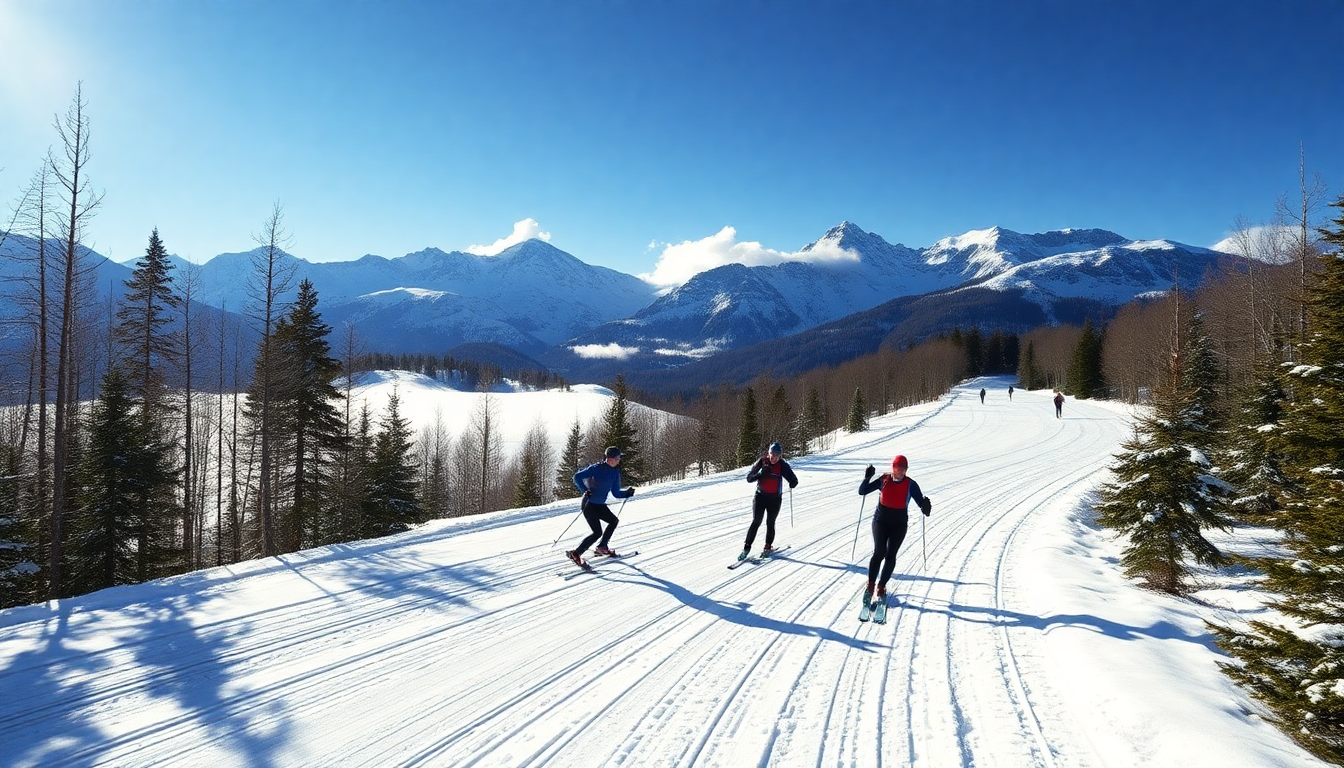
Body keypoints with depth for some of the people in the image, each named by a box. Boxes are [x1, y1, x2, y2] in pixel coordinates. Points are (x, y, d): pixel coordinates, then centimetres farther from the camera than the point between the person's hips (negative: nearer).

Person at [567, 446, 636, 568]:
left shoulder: (615, 473, 6)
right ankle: (575, 553, -8)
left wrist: (627, 493, -6)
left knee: (614, 521, 18)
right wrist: (585, 490, -26)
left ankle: (602, 547, 27)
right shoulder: (596, 468, -15)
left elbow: (616, 493, 9)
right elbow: (577, 477, -17)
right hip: (589, 504, -8)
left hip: (600, 505, 8)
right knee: (598, 532, -13)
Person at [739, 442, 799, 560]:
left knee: (770, 523, 6)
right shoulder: (761, 462, -5)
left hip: (775, 498, 0)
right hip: (760, 496, 0)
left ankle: (768, 547, 24)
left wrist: (792, 485, -30)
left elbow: (794, 480, -7)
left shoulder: (782, 465, -5)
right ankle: (746, 548, 1)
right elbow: (749, 478, -4)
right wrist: (761, 474, -21)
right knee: (756, 522, -6)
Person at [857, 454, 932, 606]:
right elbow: (862, 491, -1)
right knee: (879, 553, -14)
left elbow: (921, 501, -8)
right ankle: (870, 585, -3)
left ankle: (881, 587, 15)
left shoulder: (911, 484, -4)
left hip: (899, 525, 1)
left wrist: (925, 506, -31)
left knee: (890, 556, 1)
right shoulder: (884, 480, -3)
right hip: (881, 521, -1)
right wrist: (867, 478, -17)